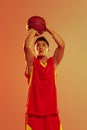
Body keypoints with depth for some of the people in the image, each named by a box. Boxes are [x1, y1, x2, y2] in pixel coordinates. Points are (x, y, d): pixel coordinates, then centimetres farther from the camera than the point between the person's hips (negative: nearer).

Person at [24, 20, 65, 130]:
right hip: (34, 112, -2)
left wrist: (48, 29, -2)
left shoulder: (53, 63, 7)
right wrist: (33, 32, -2)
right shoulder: (32, 63, 0)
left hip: (51, 111, 3)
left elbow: (61, 45, -6)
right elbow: (26, 46, -18)